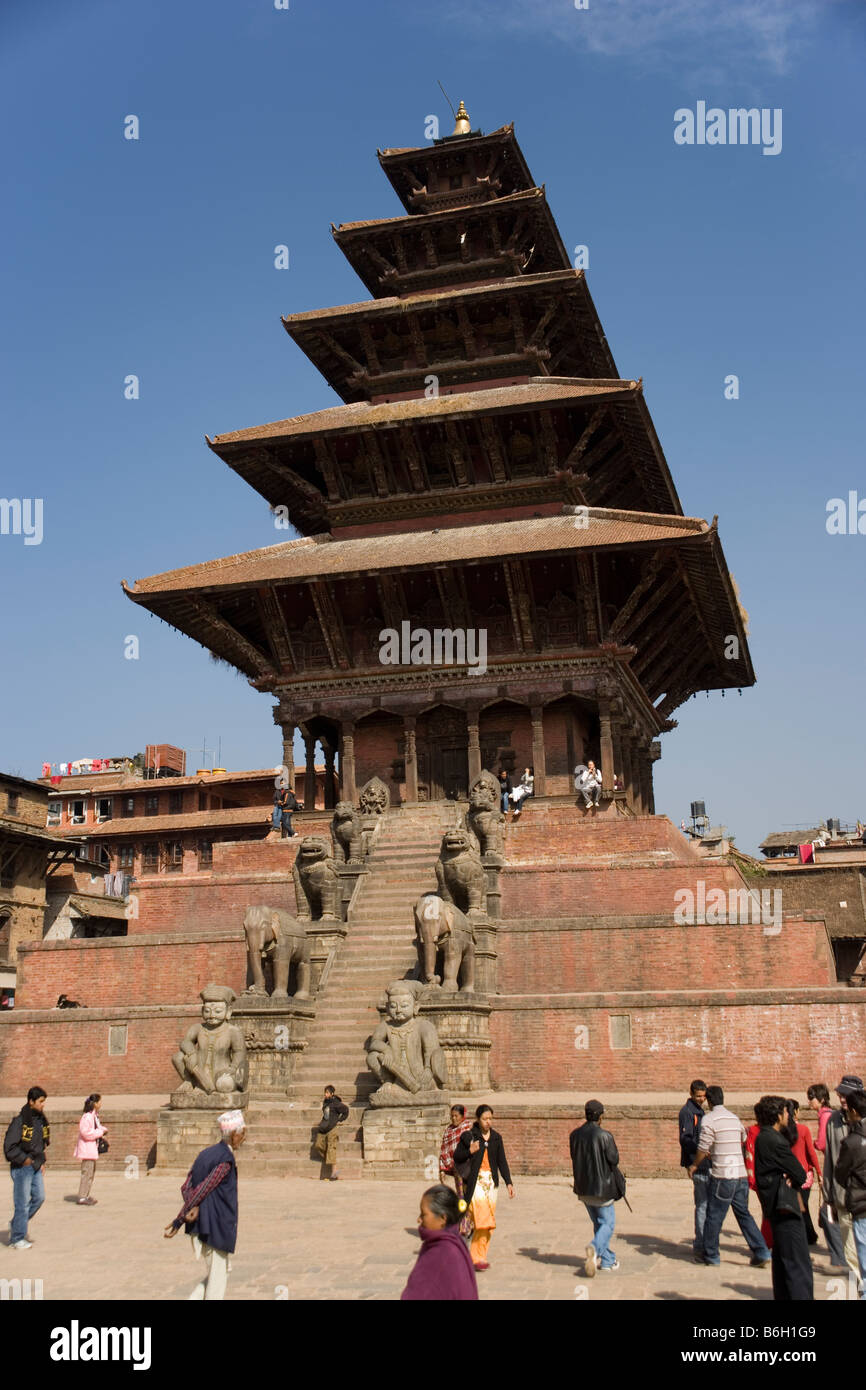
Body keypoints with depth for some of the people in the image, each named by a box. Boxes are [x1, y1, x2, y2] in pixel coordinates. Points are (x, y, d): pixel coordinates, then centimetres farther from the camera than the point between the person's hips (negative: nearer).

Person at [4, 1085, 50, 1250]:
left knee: (39, 1197, 6)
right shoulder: (20, 1121, -17)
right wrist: (24, 1160, -15)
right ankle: (17, 1238, 10)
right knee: (22, 1203, -2)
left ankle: (16, 1224, 24)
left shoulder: (41, 1120, 8)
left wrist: (42, 1161, 12)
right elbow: (9, 1146, -17)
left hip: (36, 1167, 7)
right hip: (22, 1168, -7)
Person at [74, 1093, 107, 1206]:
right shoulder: (87, 1117, -19)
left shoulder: (94, 1116, 13)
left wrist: (103, 1129, 8)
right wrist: (100, 1132, -16)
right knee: (87, 1173, -8)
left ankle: (85, 1196, 23)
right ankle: (82, 1198, -5)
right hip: (87, 1149, -11)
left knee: (91, 1172, 15)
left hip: (92, 1149, 11)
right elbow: (86, 1133, -24)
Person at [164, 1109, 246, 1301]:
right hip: (216, 1227, -8)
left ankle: (193, 1299, 12)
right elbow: (203, 1189, -19)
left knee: (223, 1269, 20)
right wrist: (178, 1222, -16)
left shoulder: (207, 1153, 9)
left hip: (200, 1226, 8)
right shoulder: (225, 1160, -17)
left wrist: (193, 1207, -14)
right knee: (218, 1277, 6)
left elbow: (186, 1187, 2)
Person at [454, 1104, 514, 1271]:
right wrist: (470, 1151, -16)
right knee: (482, 1219, -16)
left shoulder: (496, 1138, 10)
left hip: (492, 1182, 5)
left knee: (489, 1225, 3)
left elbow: (502, 1162, 11)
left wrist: (508, 1182, 2)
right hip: (476, 1182, -5)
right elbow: (456, 1157, 3)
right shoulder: (468, 1136, -2)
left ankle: (478, 1255, 14)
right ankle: (478, 1258, -9)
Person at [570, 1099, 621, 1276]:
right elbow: (614, 1160, -12)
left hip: (583, 1188, 6)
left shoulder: (575, 1135, 0)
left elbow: (575, 1157, 9)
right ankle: (594, 1247, -22)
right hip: (601, 1187, -6)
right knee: (608, 1223, 5)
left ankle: (607, 1260, 23)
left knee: (598, 1223, 19)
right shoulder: (604, 1136, -18)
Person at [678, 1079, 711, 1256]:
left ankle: (703, 1243, 22)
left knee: (708, 1203, 13)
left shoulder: (699, 1110, 18)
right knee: (702, 1204, -7)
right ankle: (700, 1245, -2)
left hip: (706, 1163, 10)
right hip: (698, 1164, -10)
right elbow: (685, 1139, -20)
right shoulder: (687, 1111, -11)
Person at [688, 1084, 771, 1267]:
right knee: (743, 1214, 14)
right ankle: (761, 1252, 10)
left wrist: (695, 1165, 7)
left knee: (714, 1215, 5)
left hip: (722, 1176, -6)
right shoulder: (735, 1118, 12)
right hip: (741, 1174, 6)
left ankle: (710, 1255, 14)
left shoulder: (709, 1119, -9)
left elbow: (703, 1148, -11)